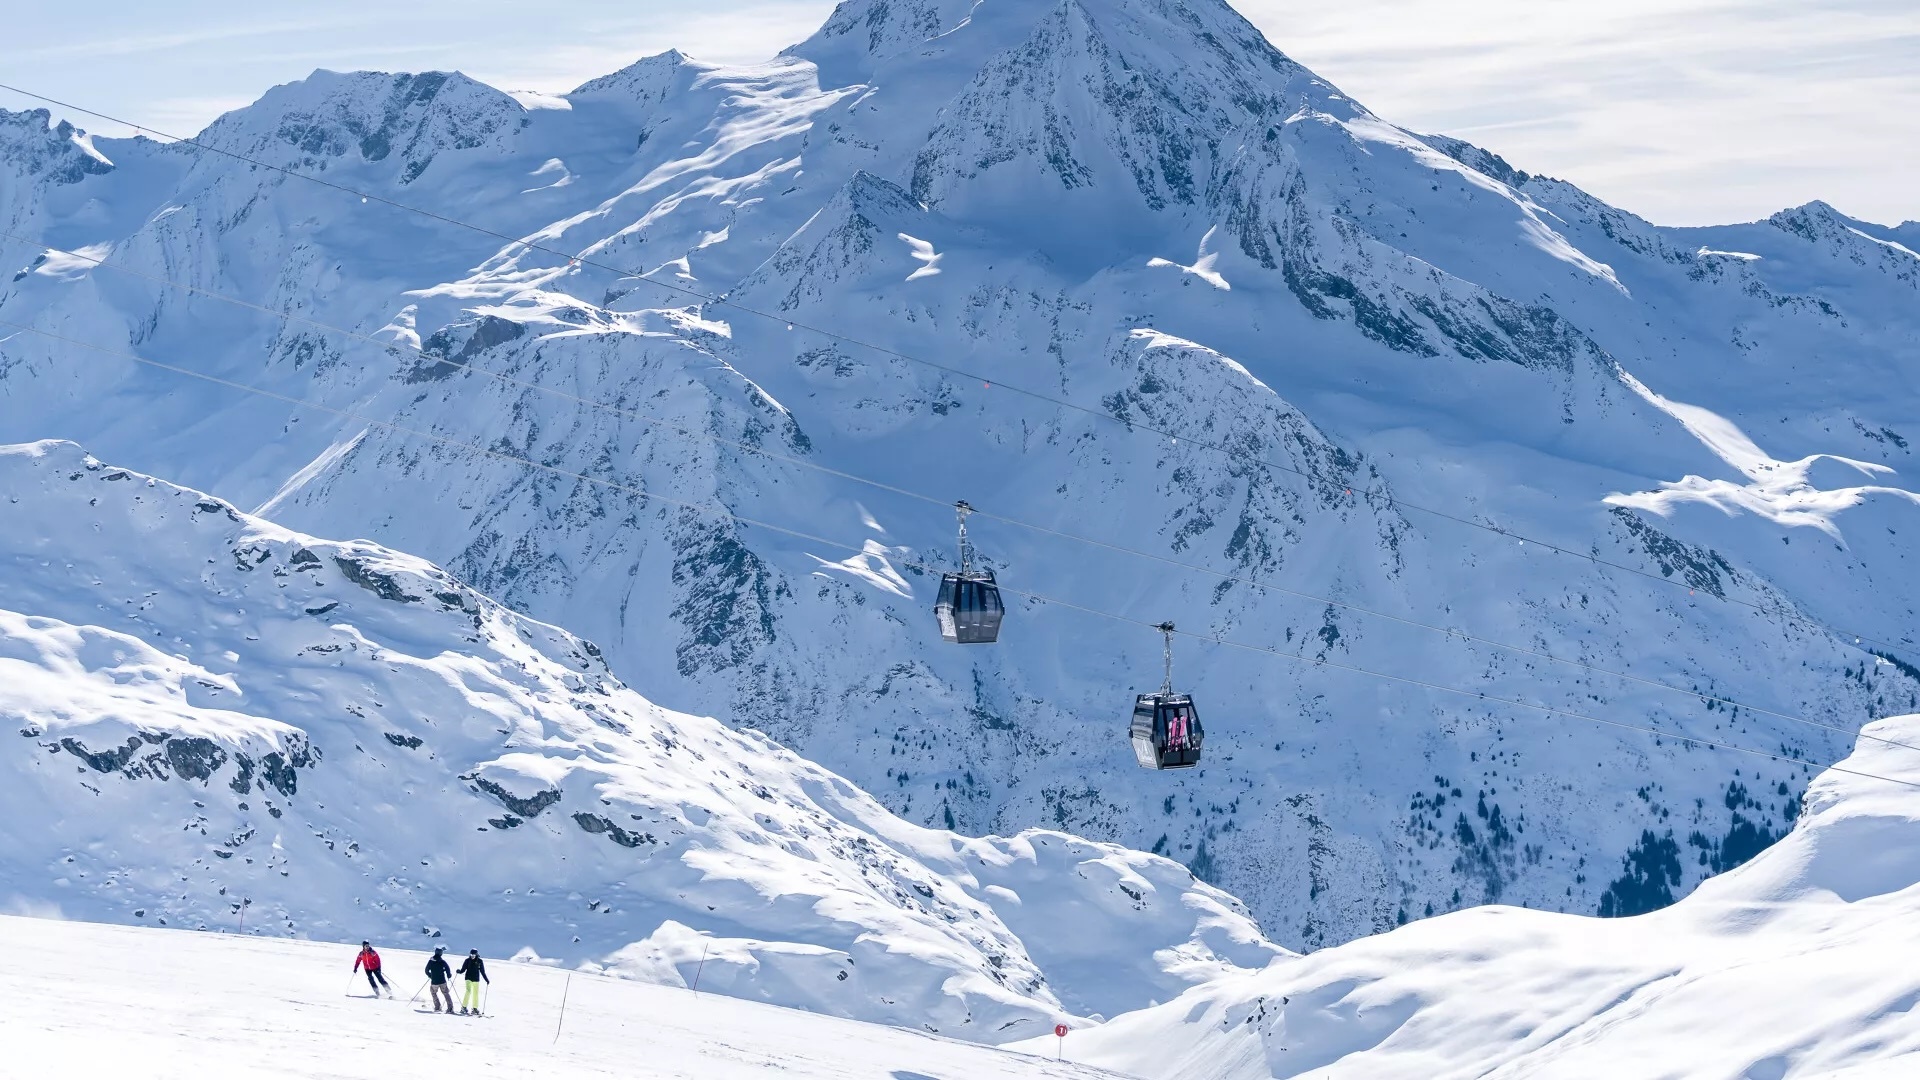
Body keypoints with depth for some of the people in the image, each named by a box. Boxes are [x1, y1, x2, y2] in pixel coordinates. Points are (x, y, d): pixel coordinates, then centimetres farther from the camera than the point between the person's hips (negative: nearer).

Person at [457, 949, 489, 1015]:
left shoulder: (480, 961, 1)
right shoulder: (467, 960, -1)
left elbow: (482, 971, 8)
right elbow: (463, 969, 0)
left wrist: (487, 980, 8)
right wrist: (460, 972, -22)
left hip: (476, 979, 2)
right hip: (468, 978, -2)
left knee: (475, 994, 3)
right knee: (468, 991, -16)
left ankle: (475, 1008, 11)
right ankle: (464, 1007, -13)